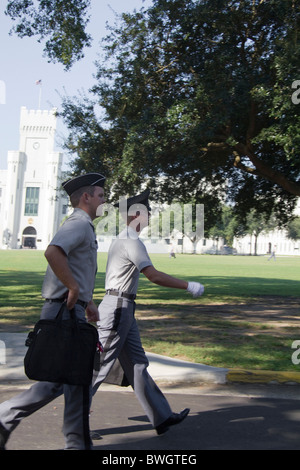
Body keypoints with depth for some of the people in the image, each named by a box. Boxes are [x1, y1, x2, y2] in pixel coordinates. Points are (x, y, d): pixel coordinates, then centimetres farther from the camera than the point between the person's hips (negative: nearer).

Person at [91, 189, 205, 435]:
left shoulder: (123, 239, 17)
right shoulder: (132, 241, -15)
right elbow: (154, 276, -23)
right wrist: (189, 286, -17)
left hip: (123, 309, 11)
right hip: (117, 308, -11)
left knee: (137, 365, 11)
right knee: (101, 366, -3)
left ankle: (162, 418, 18)